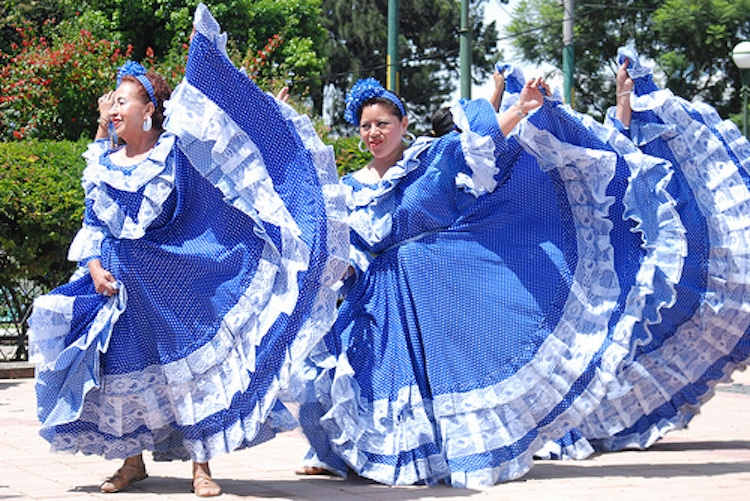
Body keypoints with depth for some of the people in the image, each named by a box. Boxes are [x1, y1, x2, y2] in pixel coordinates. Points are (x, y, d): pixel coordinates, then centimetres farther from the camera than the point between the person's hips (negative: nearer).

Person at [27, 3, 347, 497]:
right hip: (119, 282, 4)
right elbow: (93, 225, 11)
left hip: (173, 280, -4)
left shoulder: (175, 151, -3)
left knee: (189, 363, -3)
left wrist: (206, 48, -21)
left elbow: (207, 107, -13)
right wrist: (93, 266, -5)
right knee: (121, 366, 3)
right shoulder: (104, 165, 8)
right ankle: (132, 460, 18)